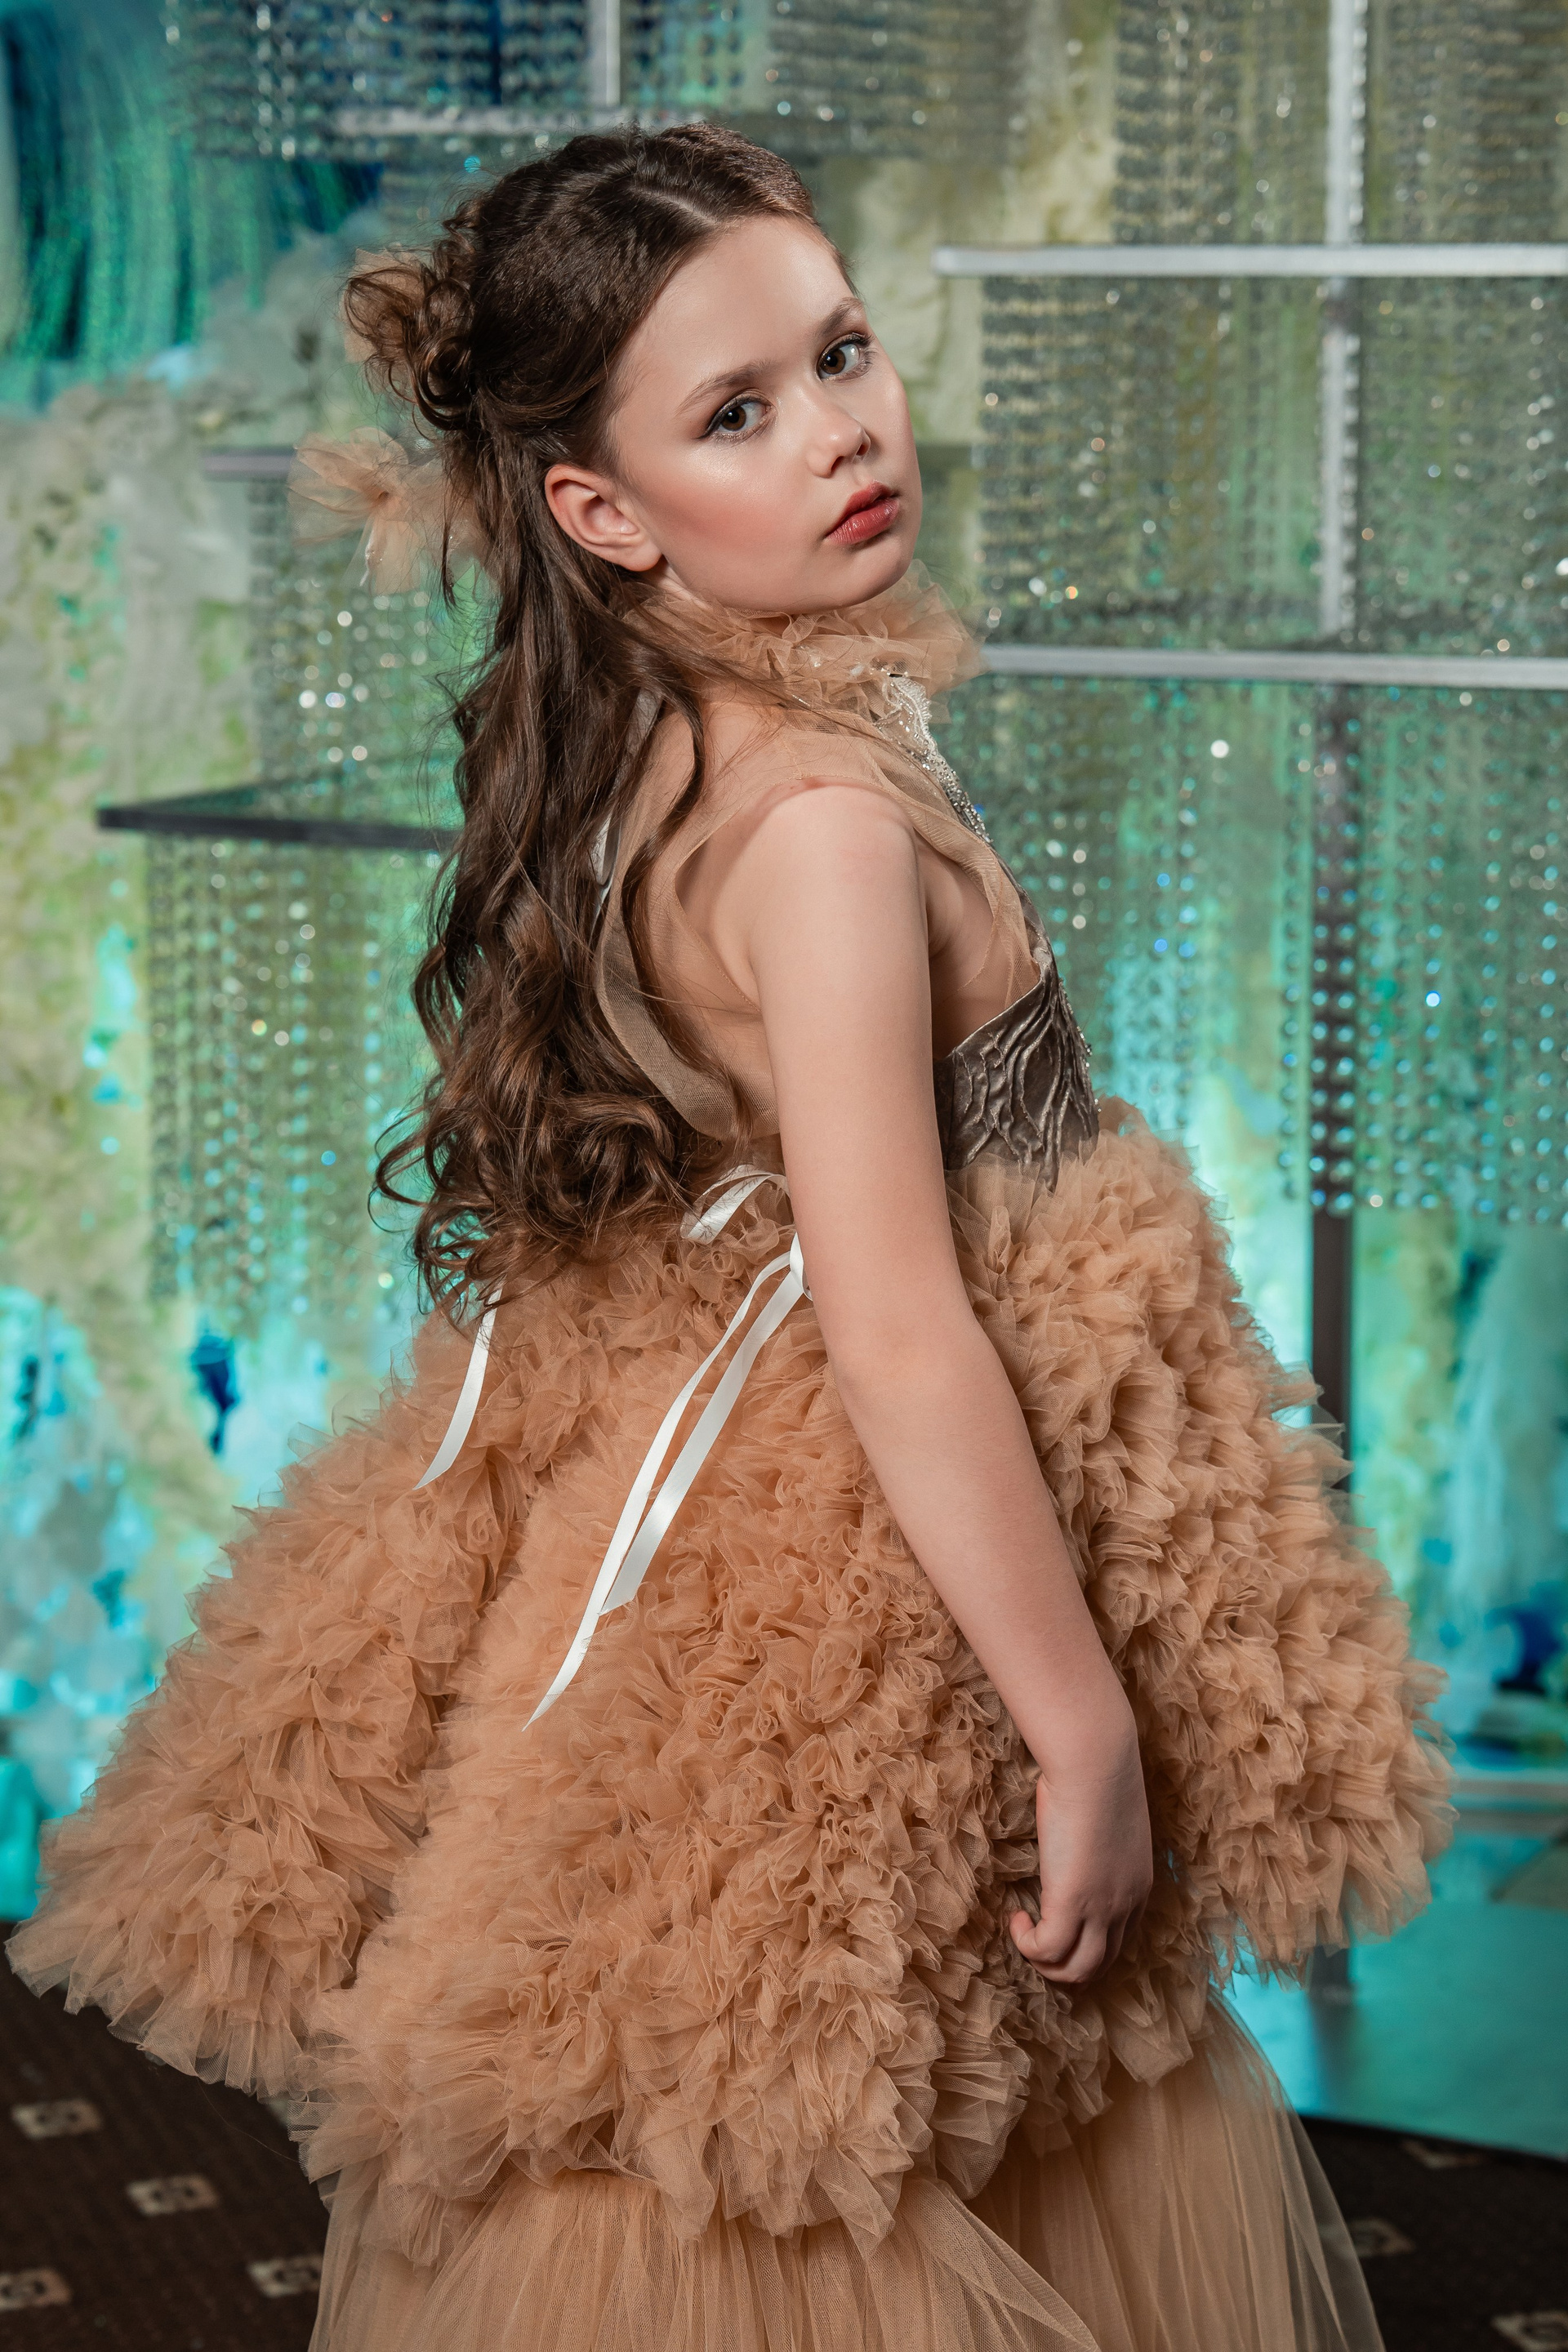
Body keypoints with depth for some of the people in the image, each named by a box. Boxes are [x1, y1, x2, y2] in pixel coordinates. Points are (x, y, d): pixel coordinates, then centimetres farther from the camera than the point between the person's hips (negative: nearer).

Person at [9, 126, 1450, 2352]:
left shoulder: (624, 752, 1)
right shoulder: (827, 824, -26)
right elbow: (903, 1337, -28)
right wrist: (1087, 1725, -22)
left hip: (664, 1463, 9)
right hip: (856, 1576, -9)